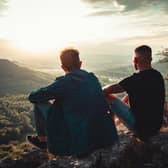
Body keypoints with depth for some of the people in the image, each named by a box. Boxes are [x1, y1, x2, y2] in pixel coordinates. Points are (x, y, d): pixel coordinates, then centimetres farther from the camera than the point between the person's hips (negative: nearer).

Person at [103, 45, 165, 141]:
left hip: (141, 127, -8)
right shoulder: (158, 76, 2)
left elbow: (106, 90, -20)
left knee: (108, 97, -4)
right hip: (157, 126, 8)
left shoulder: (136, 79, -23)